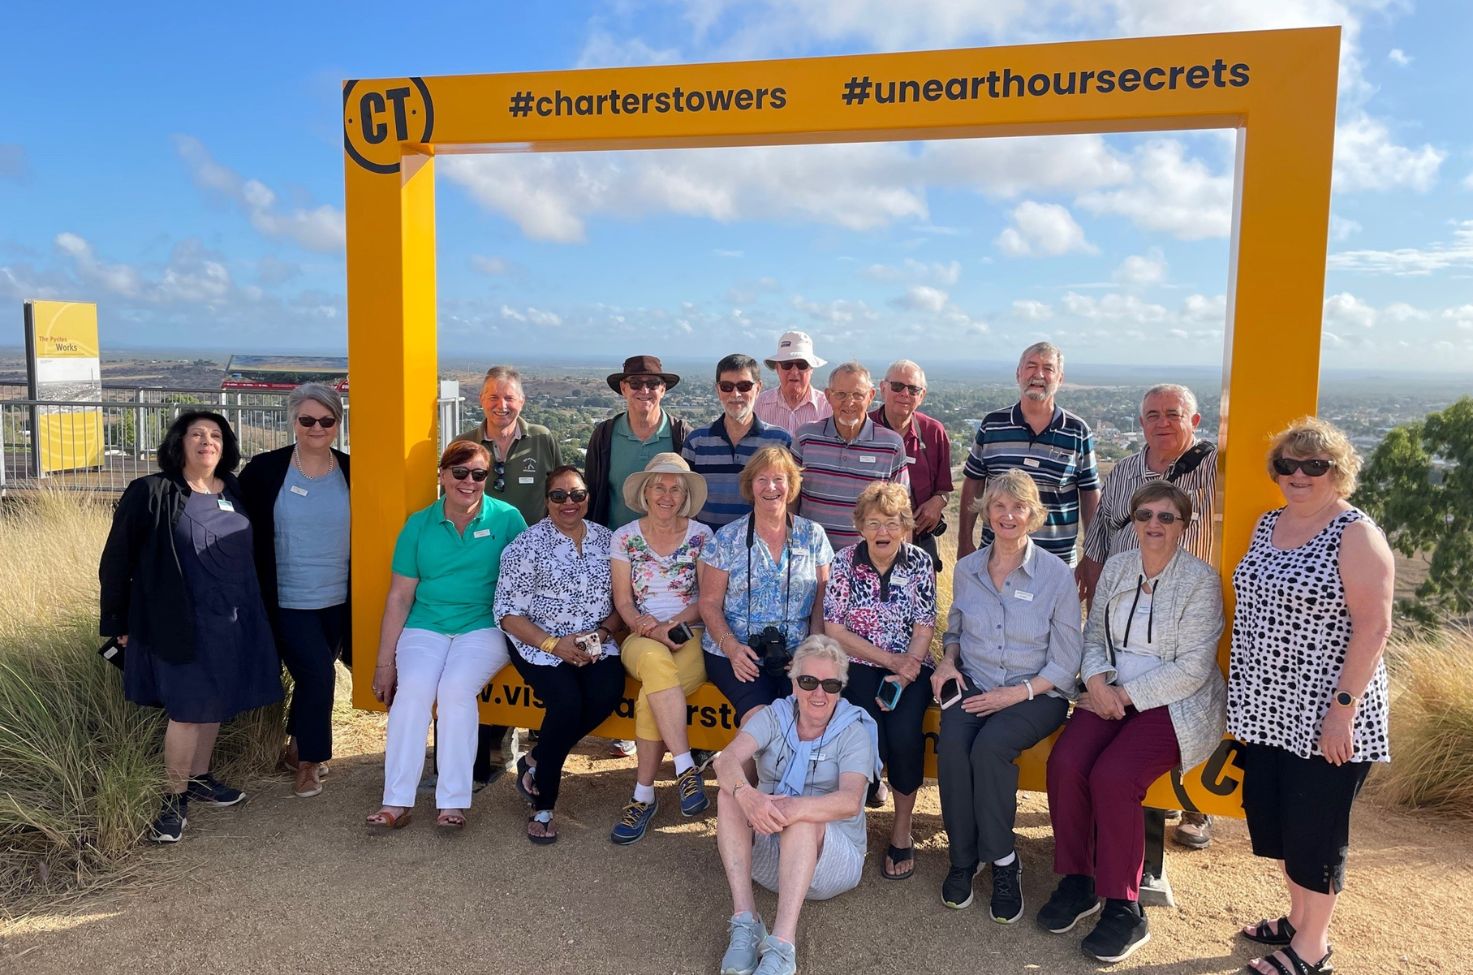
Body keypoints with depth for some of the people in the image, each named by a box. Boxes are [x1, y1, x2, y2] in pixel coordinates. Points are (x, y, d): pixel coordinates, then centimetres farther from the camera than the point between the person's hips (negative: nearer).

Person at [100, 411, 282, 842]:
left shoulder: (236, 493, 8)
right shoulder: (151, 494, -8)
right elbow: (117, 560, -5)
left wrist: (254, 615, 11)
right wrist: (119, 621, -4)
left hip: (233, 622, 5)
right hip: (182, 624, -5)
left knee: (215, 704, 15)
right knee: (188, 709, -2)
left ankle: (200, 779, 32)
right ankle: (174, 798, 14)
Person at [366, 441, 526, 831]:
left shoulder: (506, 519, 1)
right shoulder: (419, 524, 7)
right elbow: (399, 596, 6)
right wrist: (385, 659, 4)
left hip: (485, 626, -2)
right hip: (426, 626, 2)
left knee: (456, 687, -28)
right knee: (412, 688, -25)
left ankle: (453, 802, -19)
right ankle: (396, 802, -19)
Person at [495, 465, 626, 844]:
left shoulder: (606, 539, 8)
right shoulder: (528, 544, -4)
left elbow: (620, 602, 10)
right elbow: (508, 612, -6)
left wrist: (602, 632, -9)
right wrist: (553, 644, -16)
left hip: (596, 644, 4)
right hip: (541, 645, -4)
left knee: (609, 692, -25)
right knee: (568, 701, -28)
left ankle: (535, 760, -3)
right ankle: (542, 807, -9)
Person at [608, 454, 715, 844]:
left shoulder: (701, 535, 6)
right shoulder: (625, 537, 9)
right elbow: (623, 602, 5)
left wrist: (670, 624, -13)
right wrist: (651, 631, -14)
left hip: (690, 636, 0)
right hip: (641, 639, 1)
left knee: (650, 698, -32)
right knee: (655, 659, -38)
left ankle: (643, 796, -18)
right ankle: (686, 769, -33)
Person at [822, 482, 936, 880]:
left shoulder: (920, 563, 0)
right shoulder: (845, 561, -2)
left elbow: (924, 628, -3)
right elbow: (834, 628, -4)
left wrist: (904, 673, -19)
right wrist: (889, 658, -11)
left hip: (910, 666, 1)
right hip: (859, 665, 0)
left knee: (904, 732, -26)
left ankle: (903, 828, -5)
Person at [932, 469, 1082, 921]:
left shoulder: (1056, 574, -5)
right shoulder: (966, 569, 7)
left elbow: (1065, 665, -3)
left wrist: (1015, 693, -15)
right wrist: (948, 660, 2)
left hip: (1036, 694, -3)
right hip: (973, 685, 3)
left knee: (989, 746, -32)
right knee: (951, 745, -28)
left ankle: (1001, 861, -10)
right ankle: (963, 857, -8)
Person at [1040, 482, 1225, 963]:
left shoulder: (1201, 579, -7)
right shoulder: (1116, 566, 9)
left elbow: (1192, 667, -12)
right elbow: (1094, 634, 14)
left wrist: (1127, 694, -15)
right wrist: (1097, 680, -6)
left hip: (1175, 704, -5)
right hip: (1110, 694, 5)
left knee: (1112, 777, -27)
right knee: (1065, 763, -21)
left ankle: (1123, 909, -9)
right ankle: (1076, 881, -2)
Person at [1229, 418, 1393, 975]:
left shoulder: (1355, 534, -12)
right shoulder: (1268, 525, 9)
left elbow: (1374, 626, -17)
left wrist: (1344, 708, -20)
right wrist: (1240, 690, 14)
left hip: (1322, 715, -7)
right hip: (1267, 708, 7)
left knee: (1314, 829, 5)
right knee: (1269, 815, 15)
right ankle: (1298, 918, 36)